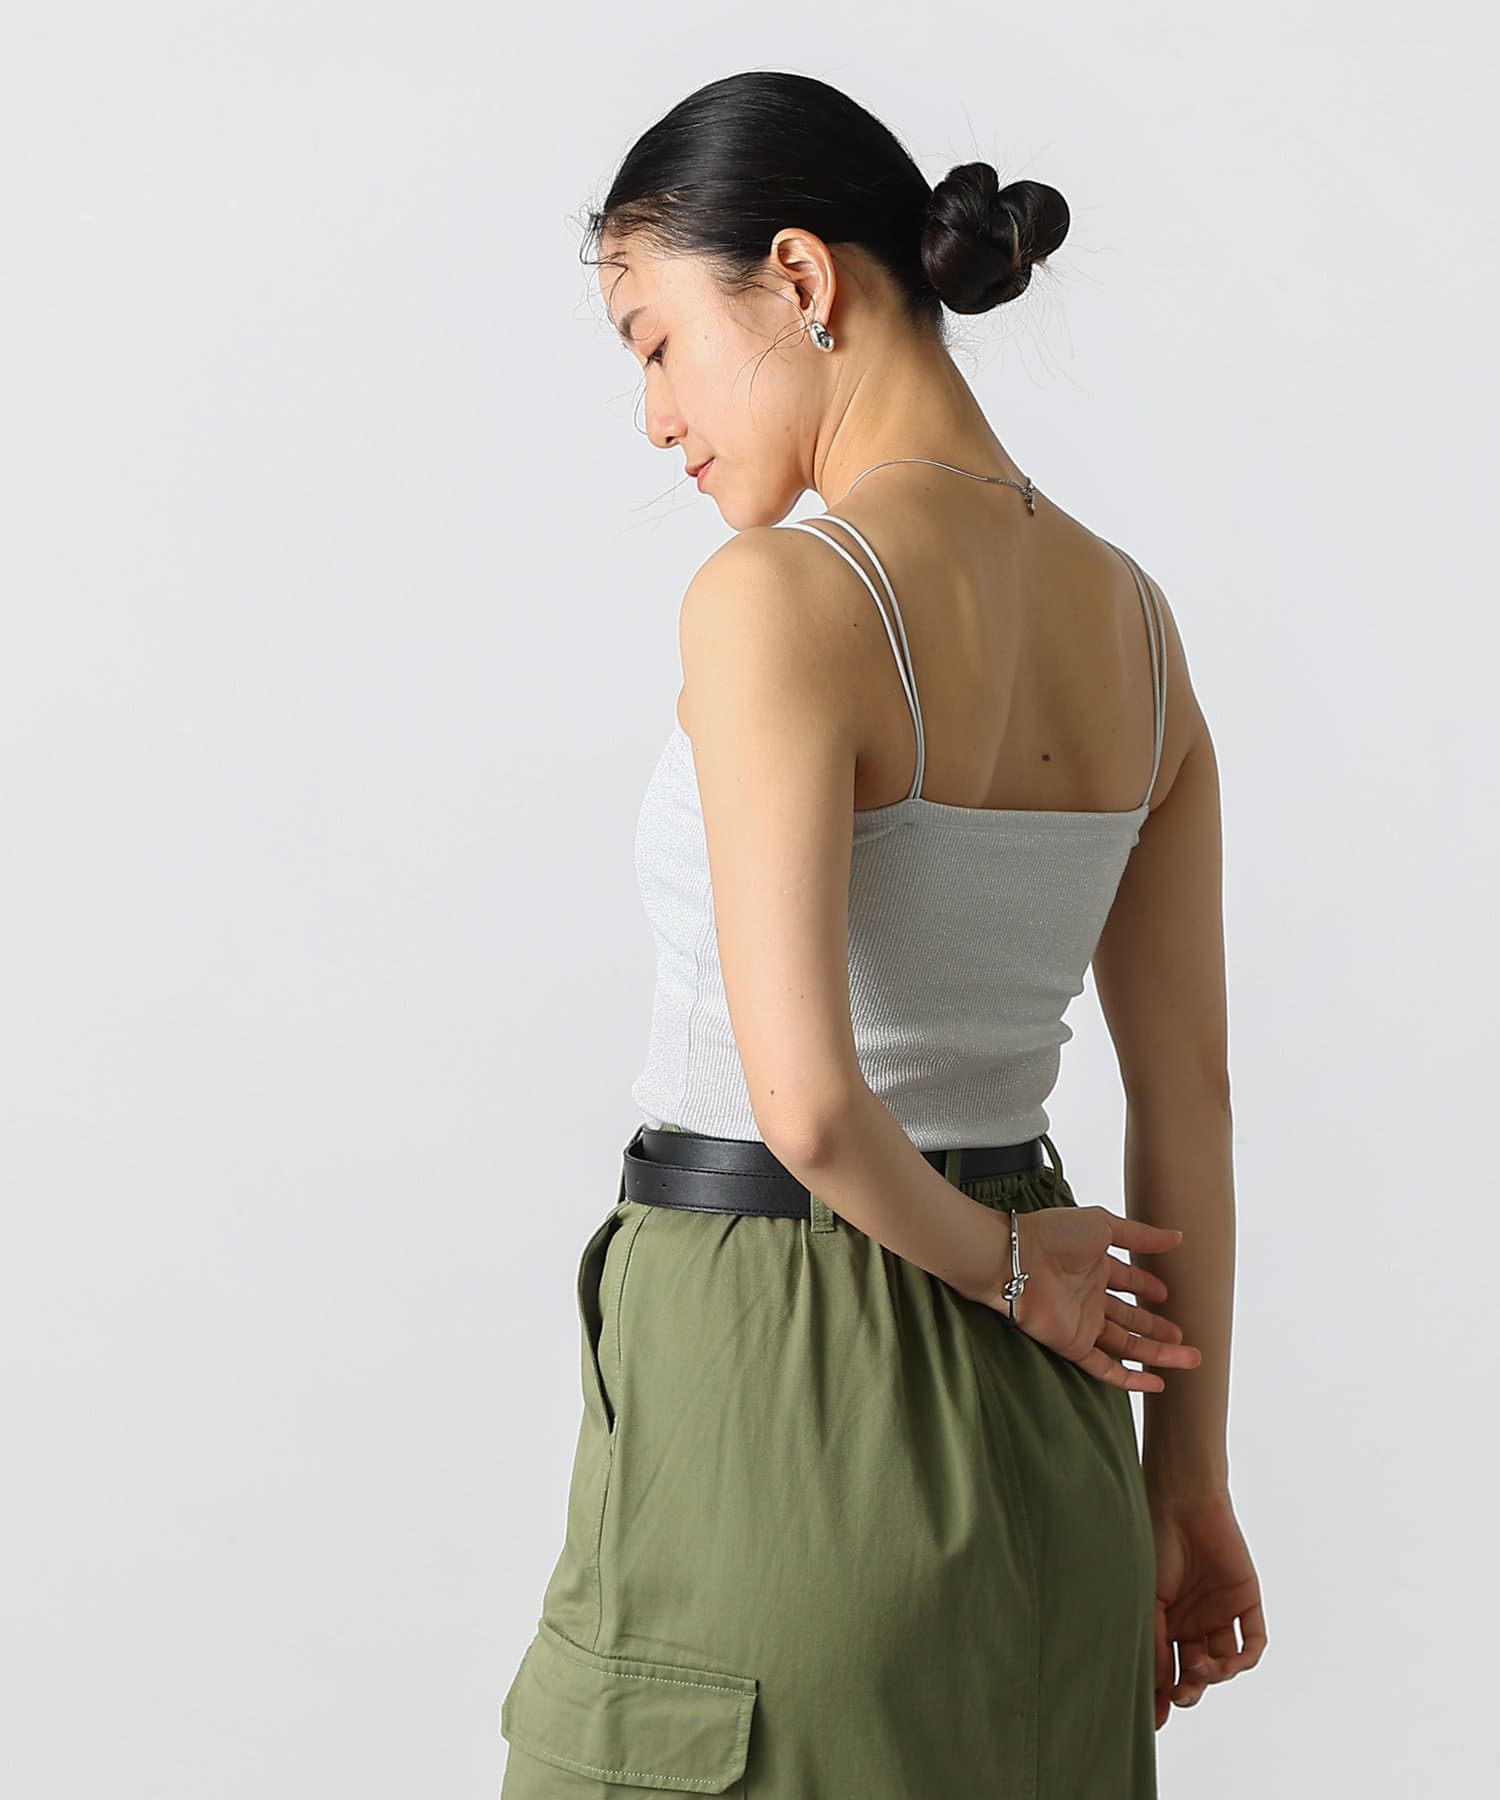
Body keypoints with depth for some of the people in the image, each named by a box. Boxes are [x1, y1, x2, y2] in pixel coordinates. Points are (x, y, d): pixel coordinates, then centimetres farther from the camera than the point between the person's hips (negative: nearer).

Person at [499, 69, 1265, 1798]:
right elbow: (1189, 1095, 9)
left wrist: (998, 1261, -5)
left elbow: (806, 1097, -24)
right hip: (1025, 1428, 7)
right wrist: (1183, 1477, 15)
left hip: (766, 1388, -7)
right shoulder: (1131, 614, 6)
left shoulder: (783, 595, -17)